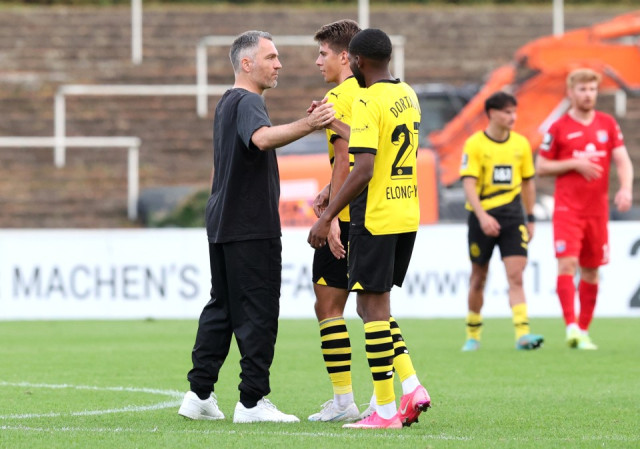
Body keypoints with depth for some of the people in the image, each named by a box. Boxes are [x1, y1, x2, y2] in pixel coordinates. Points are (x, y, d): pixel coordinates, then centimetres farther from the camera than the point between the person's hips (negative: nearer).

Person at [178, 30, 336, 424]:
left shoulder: (228, 103, 19)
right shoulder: (248, 102, -14)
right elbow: (263, 138, -36)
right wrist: (307, 125, -49)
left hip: (222, 224, 10)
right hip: (251, 227, -10)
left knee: (222, 309, 13)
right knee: (258, 313, -6)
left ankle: (200, 394, 13)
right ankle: (252, 402, -6)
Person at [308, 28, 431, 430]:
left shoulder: (368, 102, -15)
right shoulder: (408, 96, 11)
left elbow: (364, 170, -22)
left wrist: (327, 217, -19)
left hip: (375, 217, -8)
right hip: (408, 216, 8)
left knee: (373, 307, -2)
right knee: (375, 306, 17)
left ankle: (386, 409, -1)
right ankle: (412, 388, 6)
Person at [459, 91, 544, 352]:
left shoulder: (521, 144, 6)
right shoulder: (475, 144, -6)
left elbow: (527, 182, 16)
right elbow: (468, 183, -13)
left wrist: (530, 218, 15)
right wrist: (482, 216, -24)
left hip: (512, 215, 2)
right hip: (483, 217, -2)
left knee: (515, 276, -11)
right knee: (479, 278, 9)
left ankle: (522, 335, -19)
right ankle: (473, 335, 24)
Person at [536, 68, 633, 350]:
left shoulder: (608, 125, 9)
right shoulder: (559, 128, 0)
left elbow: (622, 161, 4)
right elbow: (541, 167, 2)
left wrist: (626, 189, -15)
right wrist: (574, 163, -12)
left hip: (598, 208, 3)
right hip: (567, 208, -3)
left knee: (591, 270, 7)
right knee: (567, 264, -16)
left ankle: (584, 331, 16)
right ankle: (571, 327, -22)